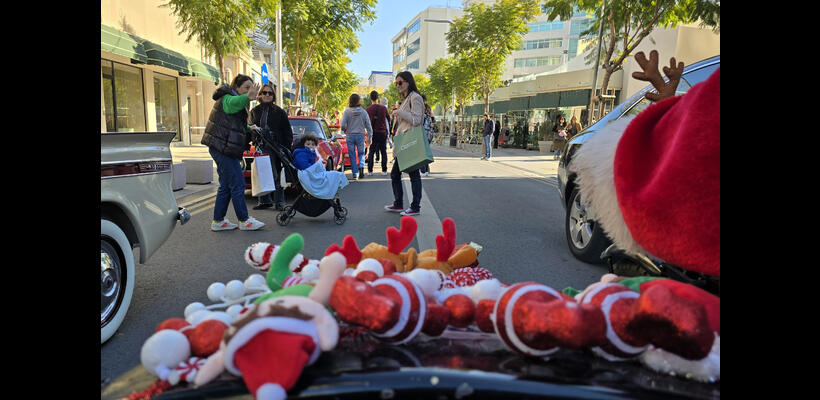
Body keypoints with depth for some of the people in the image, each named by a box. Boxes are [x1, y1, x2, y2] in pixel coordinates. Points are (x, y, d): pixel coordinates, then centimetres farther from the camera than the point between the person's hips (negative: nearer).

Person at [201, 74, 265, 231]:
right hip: (223, 148, -10)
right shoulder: (227, 98, -9)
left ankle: (218, 221, 18)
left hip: (222, 149, 10)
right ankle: (244, 221, 0)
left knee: (226, 186, 13)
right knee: (237, 185, -6)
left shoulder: (237, 101, 22)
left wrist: (250, 129, 11)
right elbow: (233, 103, -36)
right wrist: (248, 97, -56)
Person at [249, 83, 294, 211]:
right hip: (260, 147, 3)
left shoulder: (279, 112, 4)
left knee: (277, 175, -1)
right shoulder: (254, 111, 12)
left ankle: (279, 201, 5)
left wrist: (288, 147, -4)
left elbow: (288, 131, 4)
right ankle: (265, 201, 13)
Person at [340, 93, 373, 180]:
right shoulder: (363, 112, -3)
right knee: (361, 153, 17)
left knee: (352, 155, 7)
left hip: (350, 135, -1)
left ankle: (355, 174, 7)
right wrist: (369, 136, 11)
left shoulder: (347, 111, -8)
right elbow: (368, 125, 1)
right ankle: (361, 166, -9)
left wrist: (345, 130, 11)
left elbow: (343, 125, -11)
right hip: (360, 135, 1)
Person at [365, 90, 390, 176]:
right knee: (383, 152, 7)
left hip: (372, 133, 0)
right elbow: (389, 117, 12)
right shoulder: (383, 108, -3)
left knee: (371, 152, 8)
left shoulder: (368, 109, -4)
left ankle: (370, 170, 5)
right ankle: (384, 170, 4)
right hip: (382, 132, 0)